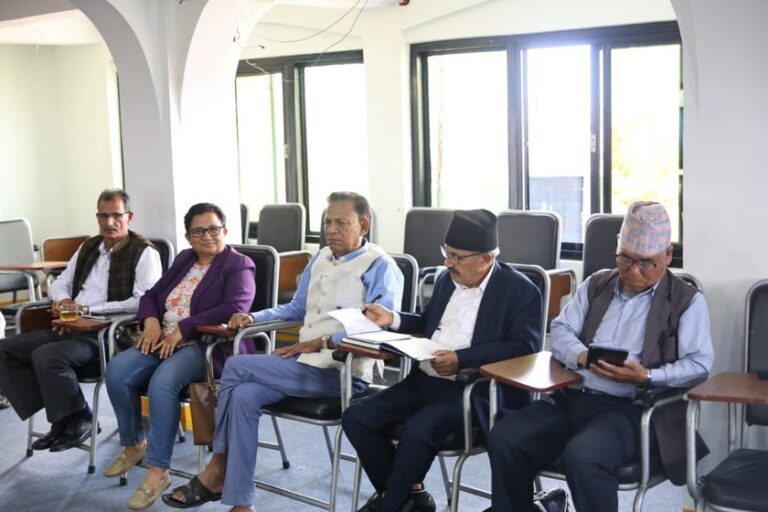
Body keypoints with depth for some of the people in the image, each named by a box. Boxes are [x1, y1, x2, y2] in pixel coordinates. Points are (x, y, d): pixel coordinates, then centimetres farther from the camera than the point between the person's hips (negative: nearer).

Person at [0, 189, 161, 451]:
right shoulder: (89, 247, 19)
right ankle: (59, 416, -3)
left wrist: (90, 309, -18)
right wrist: (62, 299, 0)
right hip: (71, 328, 9)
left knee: (46, 356, -31)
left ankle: (79, 419, -8)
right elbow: (60, 282, 27)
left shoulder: (144, 253, -5)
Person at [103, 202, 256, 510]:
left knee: (162, 381, -34)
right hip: (163, 340, 7)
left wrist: (183, 328, -20)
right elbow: (151, 295, 23)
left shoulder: (239, 265, -1)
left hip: (206, 345, -7)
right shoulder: (183, 259, 21)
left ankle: (158, 471, -26)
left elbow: (236, 307, -18)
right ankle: (133, 445, 4)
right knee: (117, 371, -18)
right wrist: (150, 320, -2)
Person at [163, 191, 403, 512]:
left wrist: (321, 342, -21)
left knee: (236, 367, -17)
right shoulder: (320, 259, 18)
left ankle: (217, 469, -2)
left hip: (342, 374, -7)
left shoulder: (380, 268, -7)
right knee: (243, 395, -21)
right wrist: (254, 317, 10)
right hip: (306, 364, 7)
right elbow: (296, 308, 29)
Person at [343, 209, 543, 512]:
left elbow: (524, 347, -18)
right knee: (356, 418, -8)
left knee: (417, 431, -33)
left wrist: (462, 359, -26)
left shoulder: (520, 291, -7)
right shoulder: (447, 279, 14)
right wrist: (393, 320, 10)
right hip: (425, 380, 8)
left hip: (474, 390, -7)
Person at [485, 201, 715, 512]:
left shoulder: (687, 300, 5)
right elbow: (560, 331, 12)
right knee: (504, 438, -17)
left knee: (581, 456, -34)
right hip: (570, 397, 5)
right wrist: (583, 356, -11)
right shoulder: (596, 285, 18)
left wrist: (646, 378, -21)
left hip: (628, 409, -5)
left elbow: (698, 364, -4)